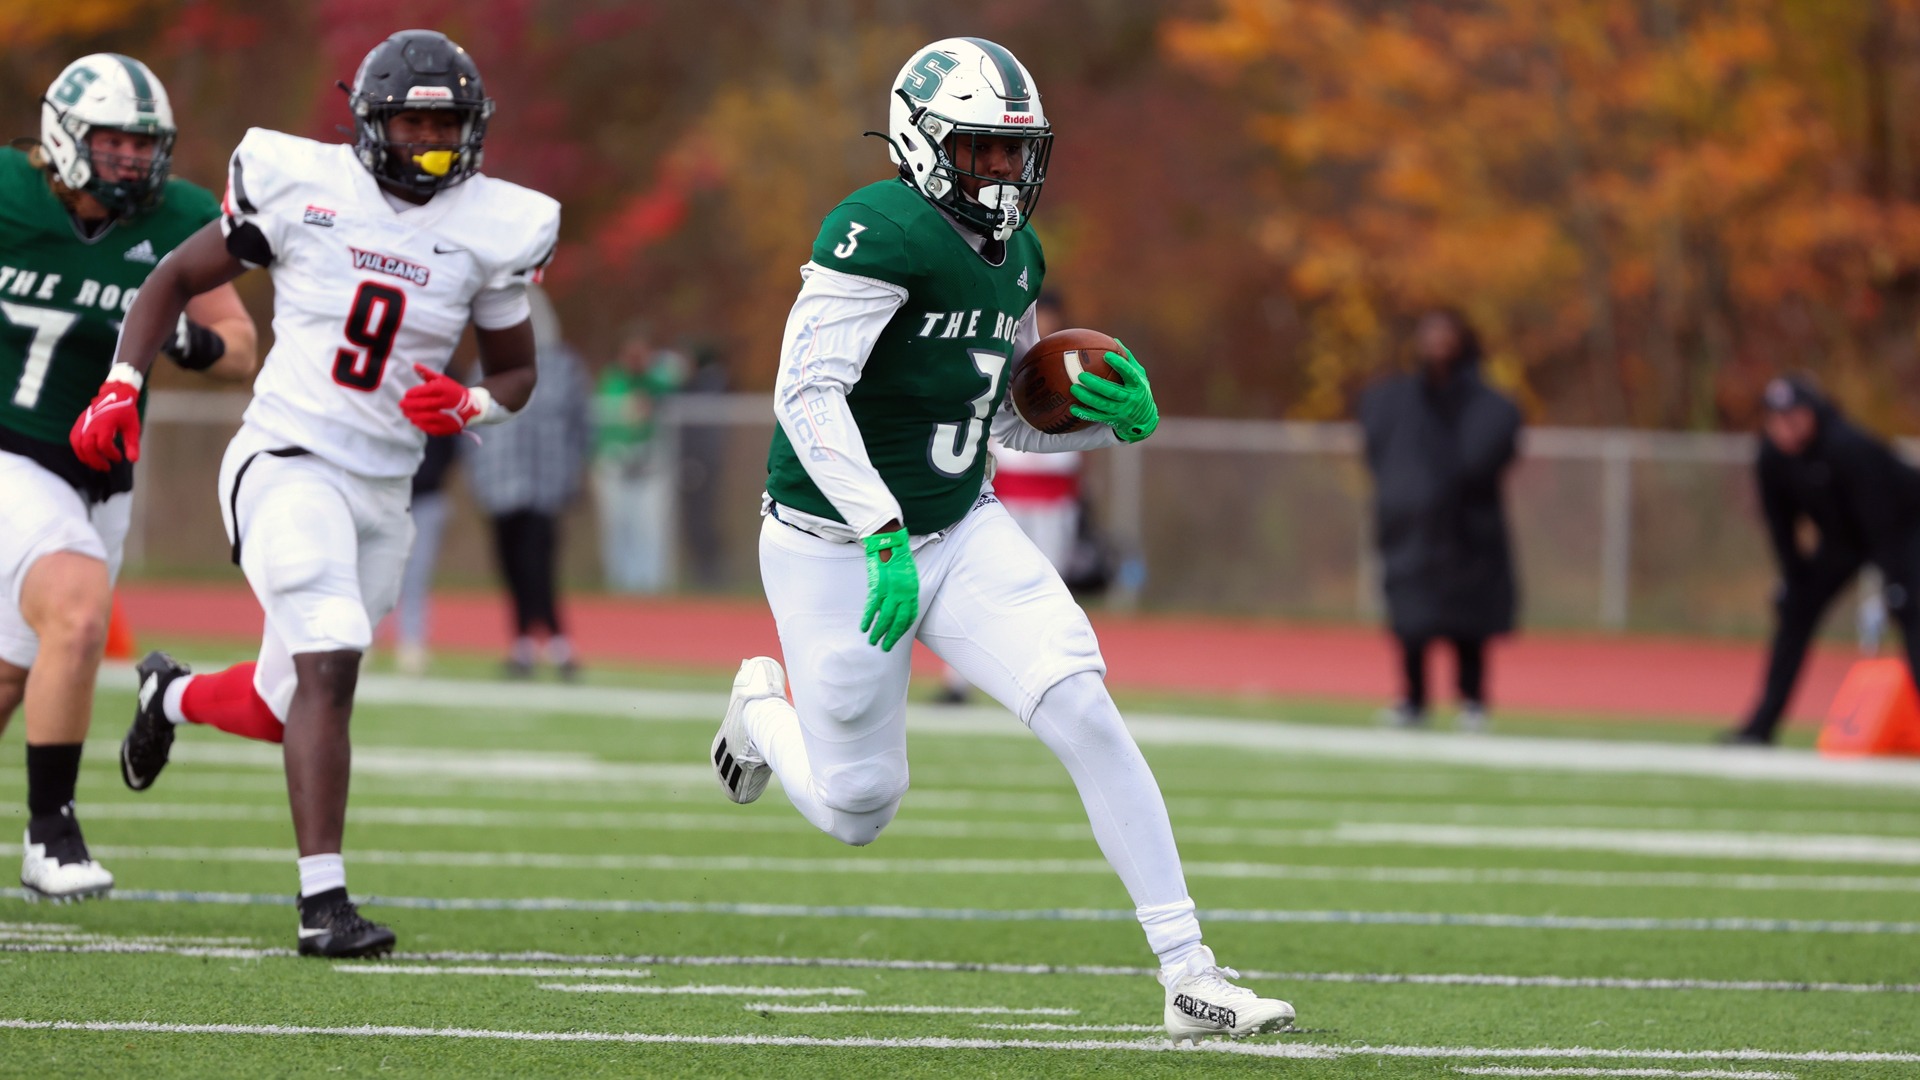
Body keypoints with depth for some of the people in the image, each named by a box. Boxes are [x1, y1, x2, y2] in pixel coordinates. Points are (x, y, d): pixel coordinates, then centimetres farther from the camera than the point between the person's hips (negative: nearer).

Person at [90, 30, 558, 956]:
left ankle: (172, 696, 48)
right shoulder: (302, 187, -7)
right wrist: (120, 386, -6)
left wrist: (471, 407, -9)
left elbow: (516, 370, 13)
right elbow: (177, 278, 4)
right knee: (330, 667, -24)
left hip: (382, 493, 5)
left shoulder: (489, 229, 1)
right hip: (286, 463, -5)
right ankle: (322, 904, -22)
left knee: (285, 710, 13)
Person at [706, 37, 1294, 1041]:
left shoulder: (1015, 258, 6)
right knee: (855, 808, 5)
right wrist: (883, 533, -34)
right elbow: (807, 392, -28)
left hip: (962, 533, 6)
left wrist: (1112, 419, -4)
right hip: (836, 545, -6)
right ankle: (765, 707, 42)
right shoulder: (884, 235, -21)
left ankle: (1190, 977, -14)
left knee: (1086, 713, -15)